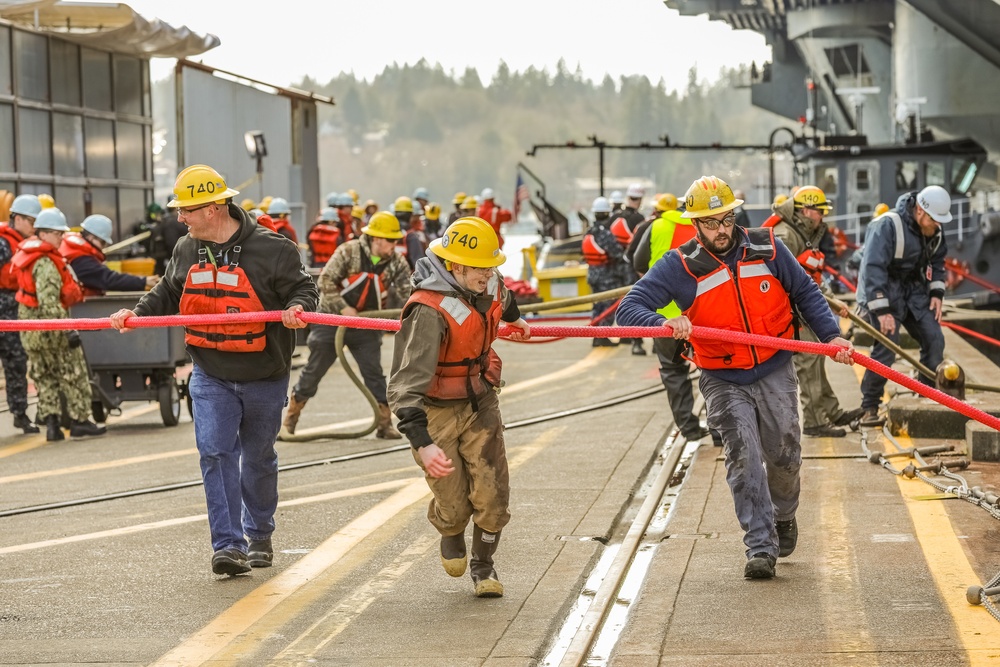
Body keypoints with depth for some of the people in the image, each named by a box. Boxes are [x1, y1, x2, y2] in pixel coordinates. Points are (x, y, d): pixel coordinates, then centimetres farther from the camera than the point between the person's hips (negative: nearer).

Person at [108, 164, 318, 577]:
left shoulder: (270, 249, -12)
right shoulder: (186, 251, 5)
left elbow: (303, 288, -8)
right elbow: (168, 294, 19)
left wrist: (296, 307, -29)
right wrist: (136, 313, 4)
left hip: (263, 377, -3)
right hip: (210, 376, 3)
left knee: (258, 457, 13)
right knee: (215, 452, -14)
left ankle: (259, 536, 33)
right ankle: (228, 545, -15)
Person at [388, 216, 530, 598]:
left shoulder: (488, 283, -7)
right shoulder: (430, 311, -31)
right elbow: (407, 382, -38)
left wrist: (515, 319, 45)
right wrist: (421, 442, -48)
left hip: (480, 402, 5)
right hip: (436, 411, -5)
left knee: (492, 494, -4)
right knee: (454, 504, -2)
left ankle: (483, 564, 23)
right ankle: (451, 536, 37)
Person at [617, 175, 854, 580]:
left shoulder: (766, 248, -3)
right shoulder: (680, 266, -10)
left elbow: (805, 293, 9)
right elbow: (630, 308, -15)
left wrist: (830, 335, -3)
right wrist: (664, 323, -35)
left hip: (774, 371, 2)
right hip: (723, 381, -2)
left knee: (784, 455, 7)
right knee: (744, 456, -14)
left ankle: (783, 516, 39)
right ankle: (761, 548, -11)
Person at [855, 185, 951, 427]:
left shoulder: (934, 231, 0)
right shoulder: (887, 226, -25)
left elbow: (937, 262, 18)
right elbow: (873, 268, -28)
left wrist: (936, 293, 3)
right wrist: (882, 311, -31)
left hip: (914, 291, 7)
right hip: (884, 291, -7)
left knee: (934, 340, -1)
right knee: (886, 349, -16)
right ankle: (870, 409, -5)